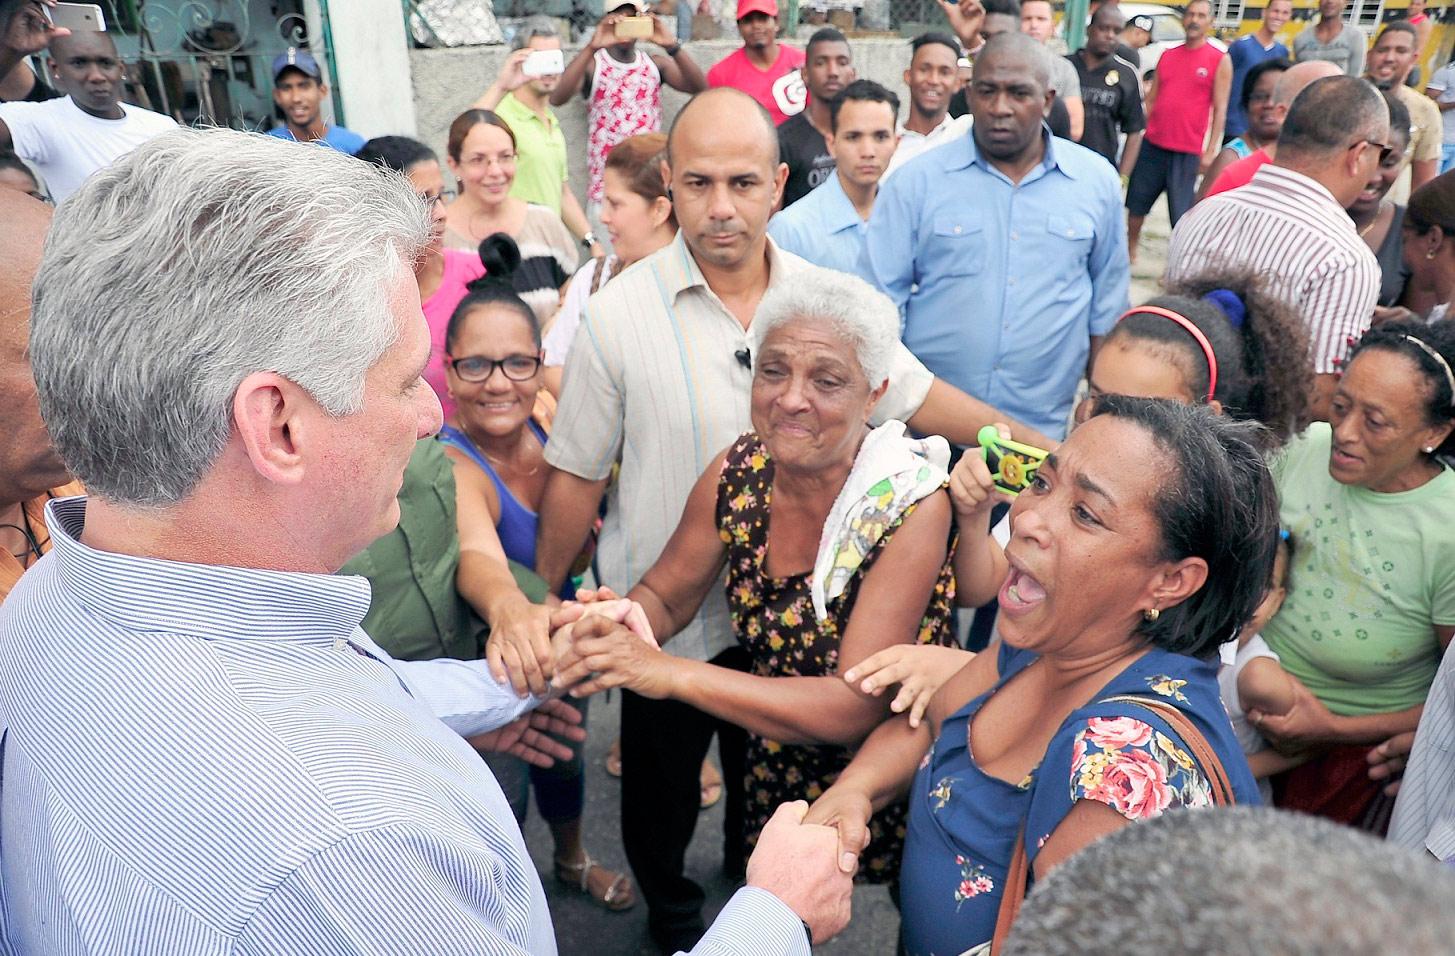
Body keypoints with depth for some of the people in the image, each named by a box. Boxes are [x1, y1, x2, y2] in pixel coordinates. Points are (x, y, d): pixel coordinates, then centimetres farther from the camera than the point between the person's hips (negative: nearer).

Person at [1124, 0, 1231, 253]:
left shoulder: (1220, 60, -1)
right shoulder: (1167, 56, 12)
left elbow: (1220, 110, -4)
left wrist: (1210, 151, -10)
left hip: (1188, 153, -4)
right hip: (1151, 146, 4)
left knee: (1182, 215, -1)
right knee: (1136, 204, 11)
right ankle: (1130, 251, 29)